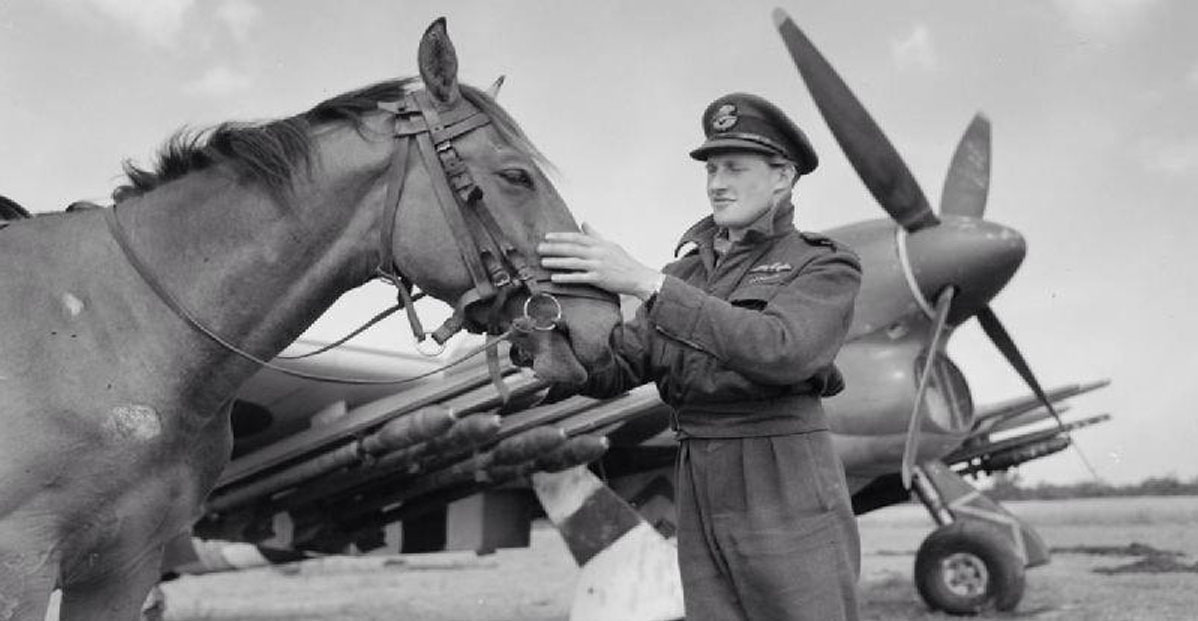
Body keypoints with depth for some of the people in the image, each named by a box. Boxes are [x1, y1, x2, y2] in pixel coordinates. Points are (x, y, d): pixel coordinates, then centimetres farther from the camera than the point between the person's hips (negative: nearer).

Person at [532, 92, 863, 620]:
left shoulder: (825, 268, -3)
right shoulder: (688, 271, 13)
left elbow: (780, 350, -24)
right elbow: (615, 371, 5)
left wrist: (645, 282, -27)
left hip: (789, 501, -5)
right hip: (700, 505, 5)